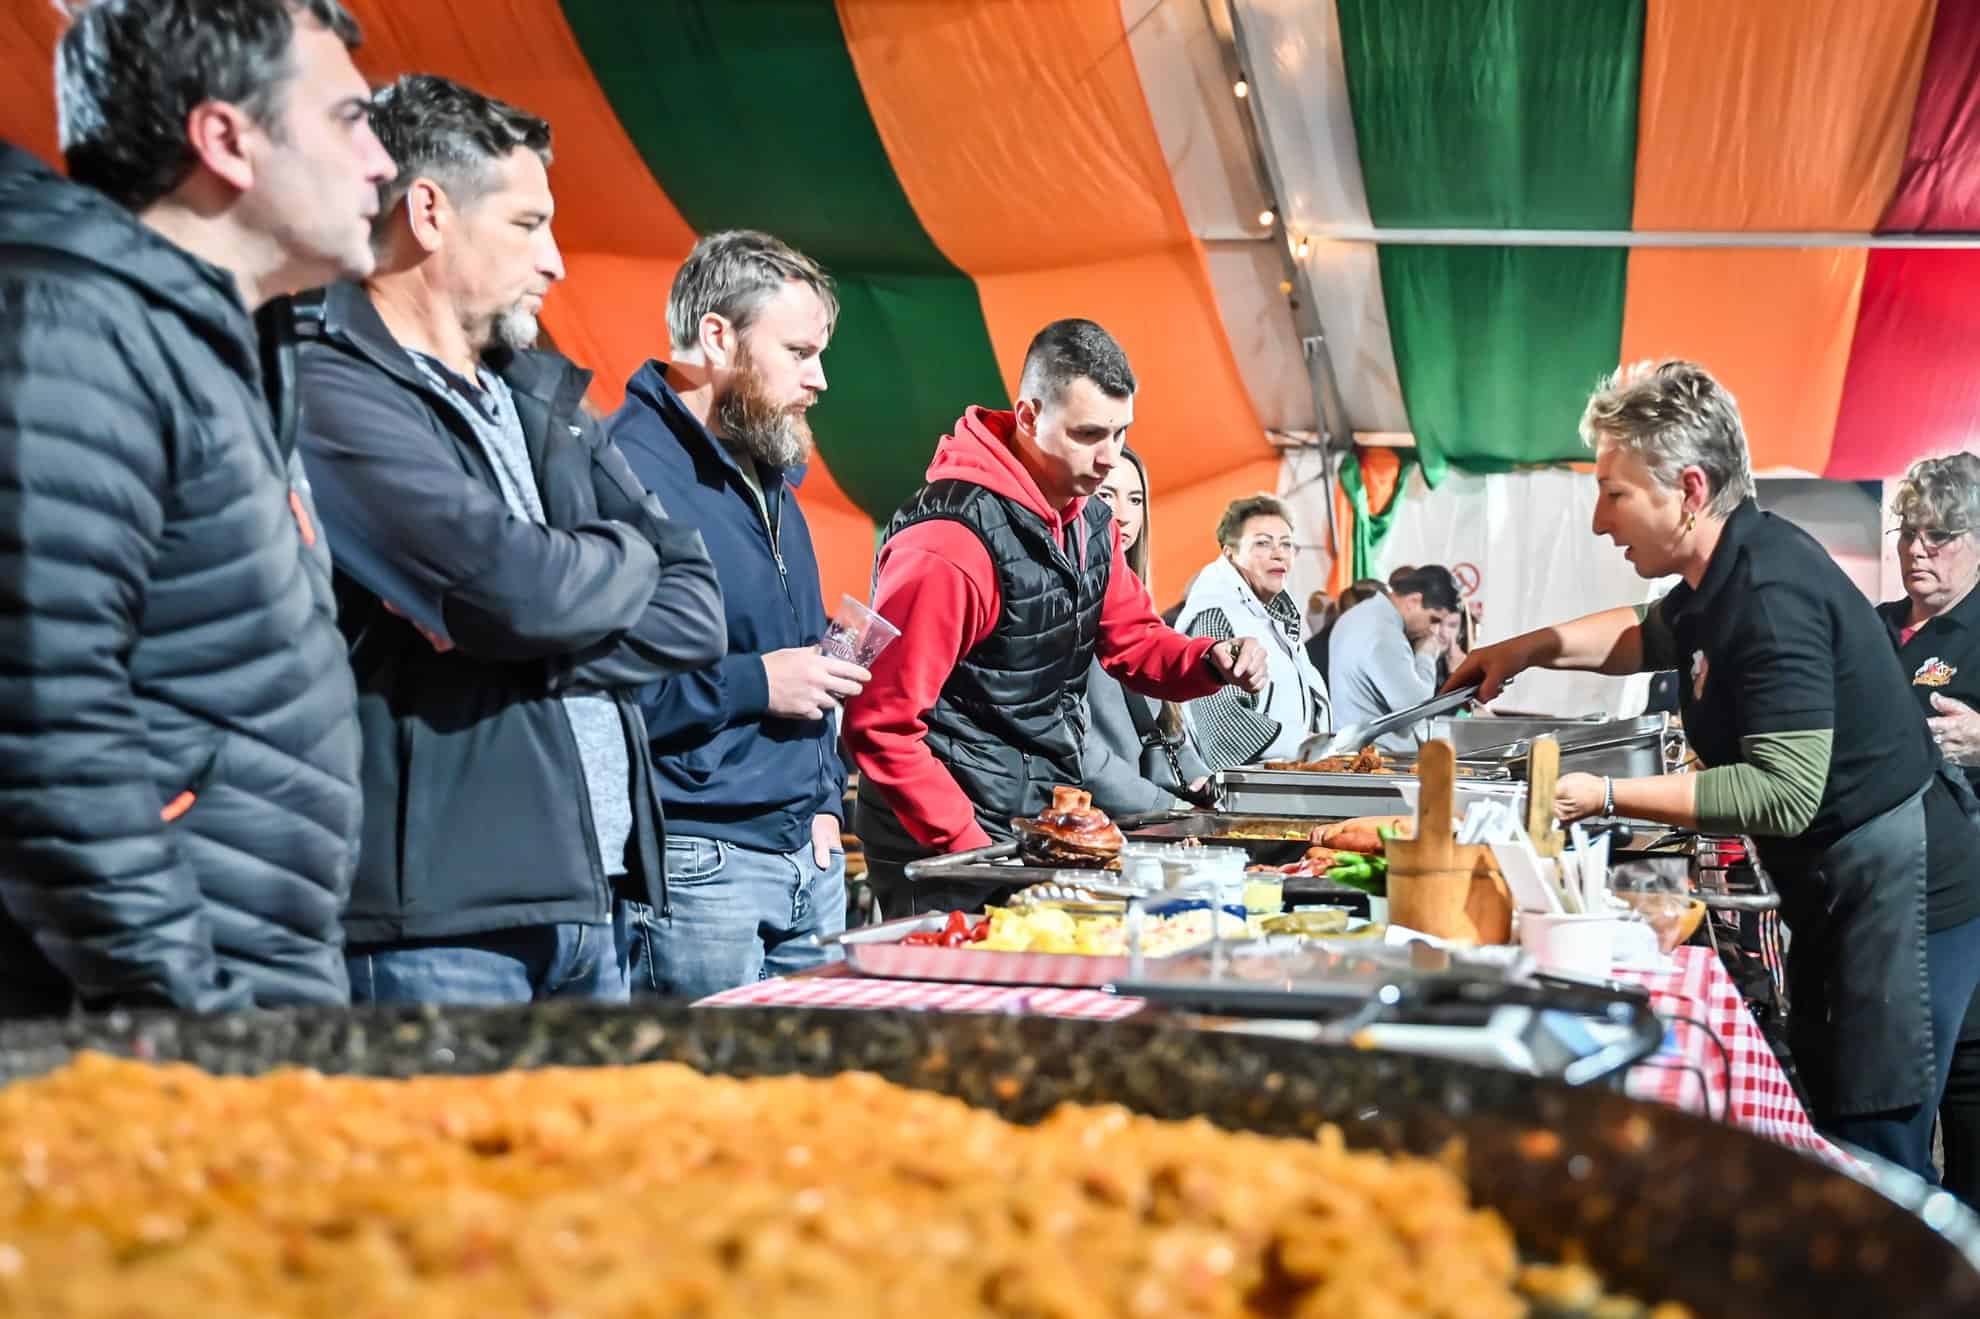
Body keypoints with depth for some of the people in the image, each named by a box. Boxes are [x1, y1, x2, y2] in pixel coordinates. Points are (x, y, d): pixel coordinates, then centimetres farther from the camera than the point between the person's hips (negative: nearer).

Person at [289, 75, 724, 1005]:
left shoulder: (541, 400, 15)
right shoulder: (328, 394, -11)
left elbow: (695, 608, 9)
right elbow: (520, 592, -22)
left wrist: (536, 657, -10)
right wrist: (626, 551, 0)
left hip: (583, 902, 8)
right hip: (435, 918, -8)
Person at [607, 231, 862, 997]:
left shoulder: (769, 474, 16)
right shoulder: (625, 468, -15)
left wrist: (824, 802, 16)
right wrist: (753, 682, -18)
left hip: (809, 853, 9)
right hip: (700, 861, -9)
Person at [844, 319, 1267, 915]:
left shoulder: (1091, 519, 6)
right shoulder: (951, 542, -22)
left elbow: (1131, 637, 20)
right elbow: (880, 722, -21)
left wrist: (1211, 661, -2)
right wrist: (968, 846, -21)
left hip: (1047, 828, 8)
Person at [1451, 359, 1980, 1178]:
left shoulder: (1771, 593, -23)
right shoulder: (1728, 573, 7)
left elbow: (1785, 793, -28)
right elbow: (1652, 635, 29)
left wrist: (1606, 798, -22)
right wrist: (1534, 648, 13)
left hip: (1899, 903, -10)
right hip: (1837, 899, 10)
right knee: (1834, 1146, 15)